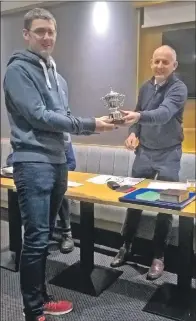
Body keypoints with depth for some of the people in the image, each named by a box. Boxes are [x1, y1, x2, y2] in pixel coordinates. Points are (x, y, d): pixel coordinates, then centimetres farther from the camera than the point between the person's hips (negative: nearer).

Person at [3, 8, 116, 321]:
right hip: (33, 163, -8)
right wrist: (89, 124, -14)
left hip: (57, 162, 8)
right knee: (36, 238, -6)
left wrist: (95, 125, 1)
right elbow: (39, 117, -15)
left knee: (44, 236, 15)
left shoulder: (58, 77, 19)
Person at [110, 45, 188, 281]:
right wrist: (133, 133, -6)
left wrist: (138, 117, -48)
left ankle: (159, 256, 15)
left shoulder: (179, 88, -12)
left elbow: (164, 114, -30)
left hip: (168, 155, -4)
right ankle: (126, 246, 25)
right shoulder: (145, 87, 6)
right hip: (144, 152, 5)